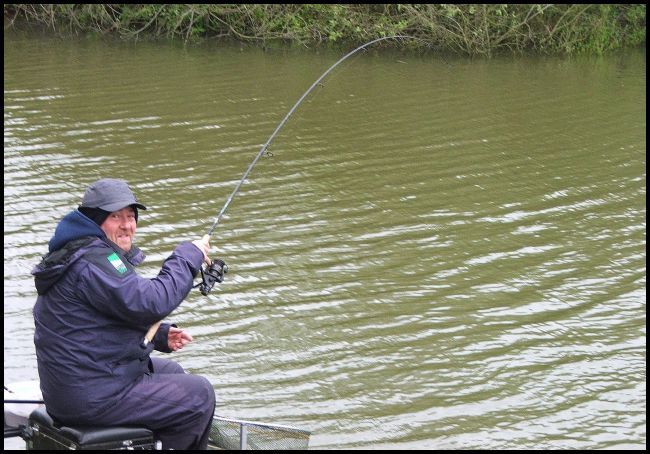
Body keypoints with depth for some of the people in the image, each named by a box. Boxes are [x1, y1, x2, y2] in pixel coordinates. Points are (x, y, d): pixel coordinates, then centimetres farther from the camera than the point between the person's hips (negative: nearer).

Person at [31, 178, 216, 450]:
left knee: (171, 372, 30)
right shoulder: (92, 261, -21)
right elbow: (151, 303, -28)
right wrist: (189, 256, -16)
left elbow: (127, 316, 23)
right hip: (91, 399, -11)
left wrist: (161, 336, 8)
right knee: (199, 395, -2)